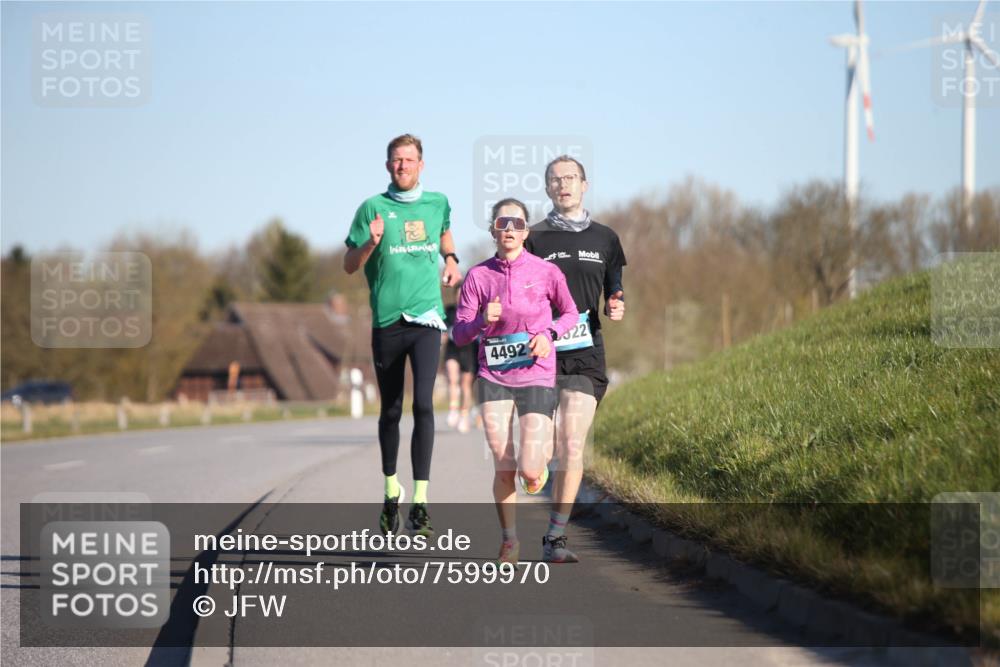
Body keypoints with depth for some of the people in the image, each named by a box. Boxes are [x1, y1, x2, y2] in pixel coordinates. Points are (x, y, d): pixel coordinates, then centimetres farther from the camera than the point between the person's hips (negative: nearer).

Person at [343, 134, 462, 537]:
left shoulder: (437, 203, 10)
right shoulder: (373, 208, 1)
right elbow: (349, 265, 1)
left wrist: (450, 258, 16)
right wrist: (372, 242, -17)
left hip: (426, 319, 0)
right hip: (387, 321, 0)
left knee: (423, 404, -14)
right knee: (391, 411, 9)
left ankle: (420, 503, -16)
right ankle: (391, 493, 27)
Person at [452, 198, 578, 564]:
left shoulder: (546, 272, -2)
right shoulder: (479, 276, 0)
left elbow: (571, 313, 13)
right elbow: (459, 334, 2)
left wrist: (549, 334, -7)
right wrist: (482, 320, -19)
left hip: (537, 378, -1)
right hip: (494, 380, 1)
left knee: (530, 471, -11)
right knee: (503, 468, -5)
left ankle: (541, 456, 27)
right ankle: (509, 538, 15)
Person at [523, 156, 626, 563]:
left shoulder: (604, 239, 12)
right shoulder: (534, 239, 7)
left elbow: (614, 293, 18)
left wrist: (616, 308, -5)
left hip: (586, 354, 0)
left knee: (572, 447, -11)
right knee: (553, 450, 0)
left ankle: (555, 536, -10)